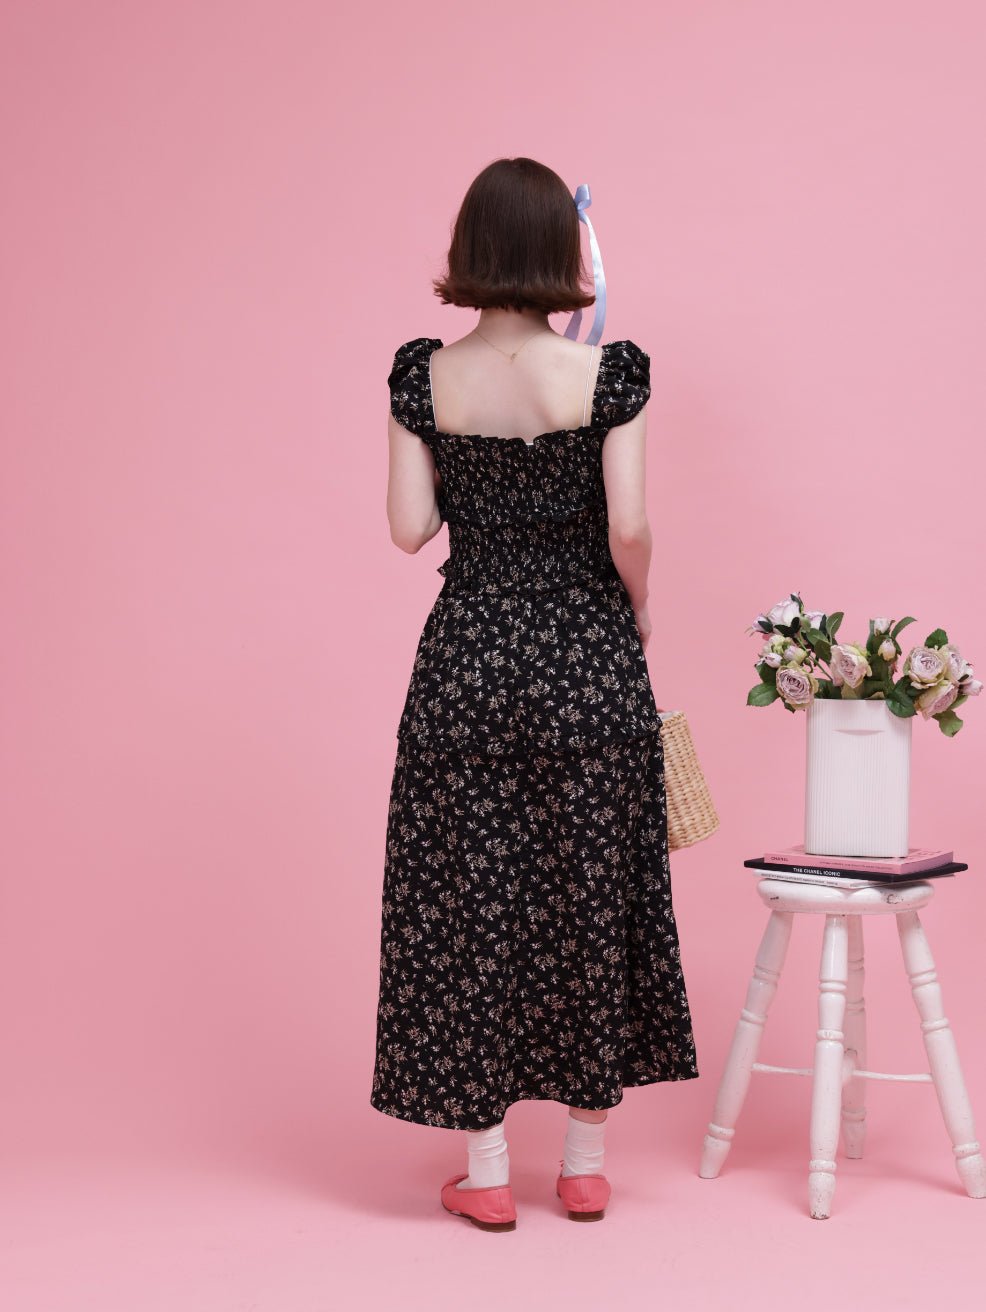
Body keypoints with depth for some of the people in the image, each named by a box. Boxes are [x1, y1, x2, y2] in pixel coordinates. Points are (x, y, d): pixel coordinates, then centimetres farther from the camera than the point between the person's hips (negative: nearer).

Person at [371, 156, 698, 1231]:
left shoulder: (424, 376, -4)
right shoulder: (609, 374, -9)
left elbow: (410, 528, -3)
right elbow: (629, 532, -12)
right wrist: (638, 624, 6)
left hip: (467, 651, 1)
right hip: (588, 653, -1)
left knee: (467, 898, 9)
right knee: (591, 893, 11)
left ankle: (487, 1171, 14)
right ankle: (585, 1162, 21)